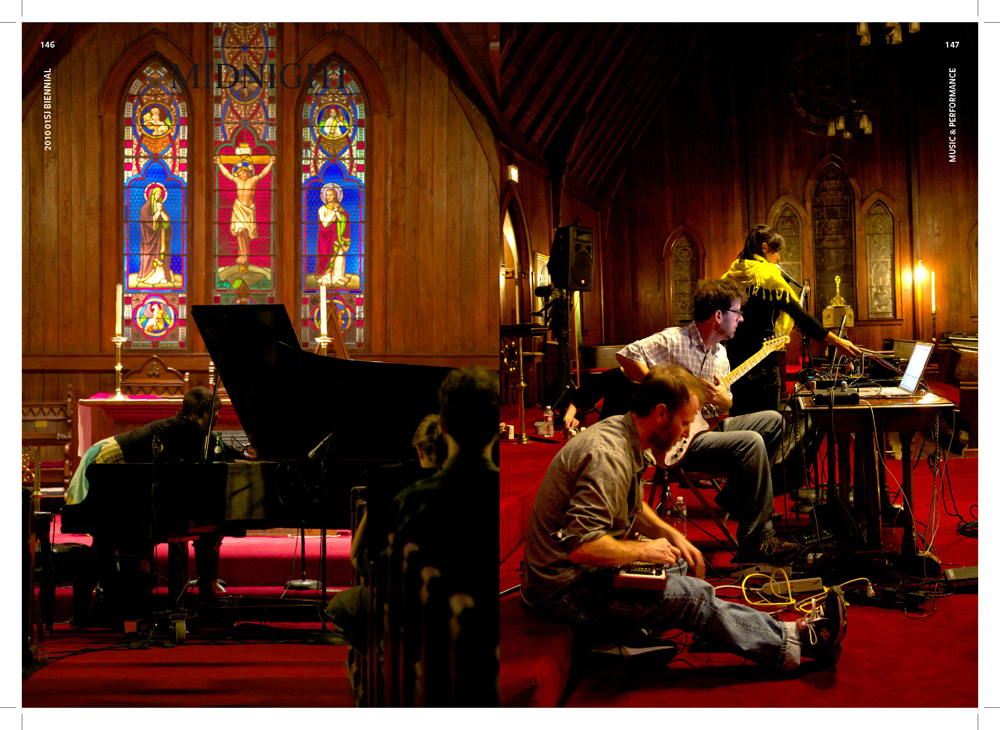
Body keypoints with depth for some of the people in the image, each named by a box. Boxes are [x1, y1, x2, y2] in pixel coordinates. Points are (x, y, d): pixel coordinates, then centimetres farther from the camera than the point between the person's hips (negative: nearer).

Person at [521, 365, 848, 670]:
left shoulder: (618, 430, 6)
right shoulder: (609, 456, -27)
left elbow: (633, 506, 23)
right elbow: (581, 546, -34)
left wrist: (671, 535, 9)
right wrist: (643, 550, -20)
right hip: (566, 594, -11)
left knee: (682, 563, 14)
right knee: (694, 597, -16)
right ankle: (792, 642, -3)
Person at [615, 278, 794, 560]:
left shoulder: (720, 354, 14)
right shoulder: (673, 341, -13)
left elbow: (725, 409, 18)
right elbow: (626, 355, -24)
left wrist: (723, 402, -8)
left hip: (706, 426, 9)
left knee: (772, 420, 7)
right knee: (751, 443, -26)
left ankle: (733, 496, 9)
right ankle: (756, 542, -18)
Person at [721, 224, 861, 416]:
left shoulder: (731, 276, 8)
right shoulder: (768, 276, -9)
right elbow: (800, 316, -10)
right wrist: (837, 342, -7)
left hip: (733, 356, 7)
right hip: (761, 362, -7)